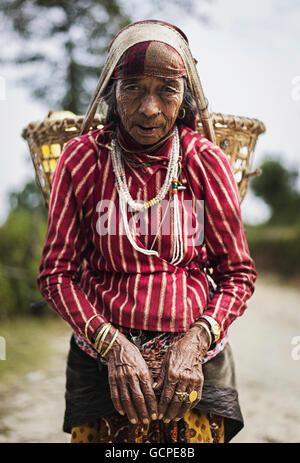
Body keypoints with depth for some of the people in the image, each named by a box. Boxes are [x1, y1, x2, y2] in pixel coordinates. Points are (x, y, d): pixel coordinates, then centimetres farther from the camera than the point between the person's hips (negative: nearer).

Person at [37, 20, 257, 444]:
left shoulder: (207, 161, -2)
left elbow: (238, 273, 4)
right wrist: (113, 345, -12)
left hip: (194, 361, 1)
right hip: (102, 359, 0)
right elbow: (56, 273, 0)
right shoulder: (82, 158, -3)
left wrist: (196, 342, -11)